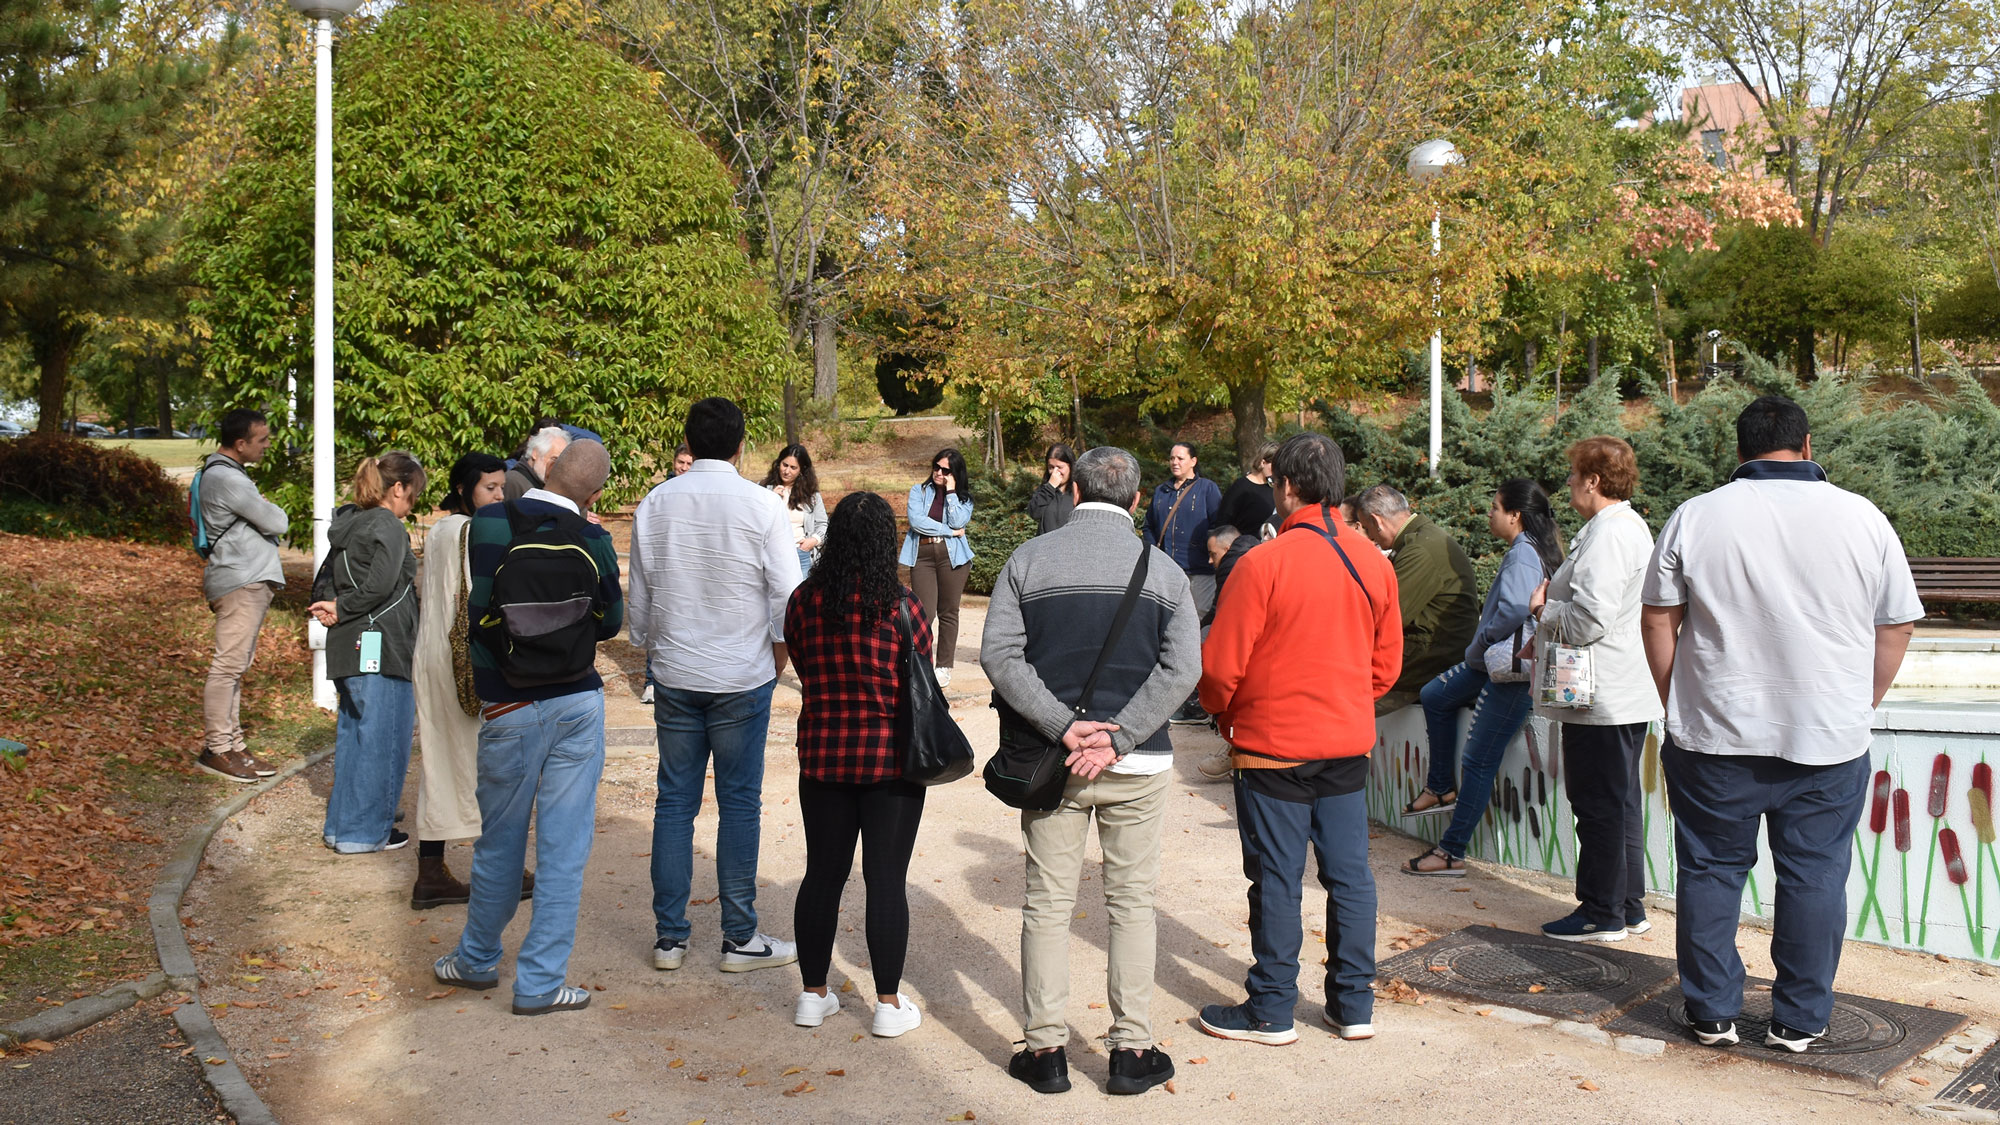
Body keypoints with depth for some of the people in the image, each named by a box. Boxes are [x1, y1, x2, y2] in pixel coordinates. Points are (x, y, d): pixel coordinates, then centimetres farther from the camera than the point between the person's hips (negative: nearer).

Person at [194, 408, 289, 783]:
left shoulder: (226, 472, 18)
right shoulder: (226, 478, -16)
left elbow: (254, 520, 20)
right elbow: (276, 523, -14)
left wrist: (265, 511, 0)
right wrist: (274, 511, 6)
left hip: (248, 580, 11)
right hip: (242, 582, -11)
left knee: (235, 666, 13)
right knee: (229, 665, -7)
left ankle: (232, 744, 19)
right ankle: (216, 748, -3)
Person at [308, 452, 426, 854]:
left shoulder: (346, 524, 14)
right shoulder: (388, 527, -13)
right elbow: (379, 586, -21)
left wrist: (335, 610, 0)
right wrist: (341, 610, -8)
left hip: (348, 647, 9)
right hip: (380, 648, -9)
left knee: (354, 735, 18)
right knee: (382, 740, 0)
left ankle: (342, 824, 26)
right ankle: (366, 831, 5)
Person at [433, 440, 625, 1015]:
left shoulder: (488, 522, -8)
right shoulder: (593, 542, -6)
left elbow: (479, 603, -2)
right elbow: (610, 623, 5)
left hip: (510, 707, 1)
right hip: (579, 703, 0)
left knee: (500, 842, 16)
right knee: (564, 847, 5)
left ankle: (478, 959, 34)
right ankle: (540, 981, 11)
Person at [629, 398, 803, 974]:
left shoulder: (654, 505, 1)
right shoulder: (761, 505, -9)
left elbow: (638, 604, 7)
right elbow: (787, 601, -8)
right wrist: (776, 668, 5)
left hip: (673, 675, 3)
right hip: (742, 678, -3)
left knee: (674, 802, 10)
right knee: (739, 805, 5)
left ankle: (669, 937, 16)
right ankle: (740, 938, 12)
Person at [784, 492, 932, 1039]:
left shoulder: (804, 600, -3)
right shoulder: (900, 604, -13)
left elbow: (803, 670, 6)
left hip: (822, 753, 3)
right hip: (892, 758, -3)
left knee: (822, 874, 13)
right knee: (887, 879, 4)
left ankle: (813, 994, 24)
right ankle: (889, 1004, 12)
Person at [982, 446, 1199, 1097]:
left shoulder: (1029, 559, 0)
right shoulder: (1163, 569, 1)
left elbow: (999, 653, -10)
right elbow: (1182, 668, -10)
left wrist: (1063, 727, -13)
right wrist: (1117, 737, -14)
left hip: (1052, 760, 0)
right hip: (1139, 763, 0)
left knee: (1047, 904, 8)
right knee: (1132, 903, 10)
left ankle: (1046, 1049, 14)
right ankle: (1132, 1050, 14)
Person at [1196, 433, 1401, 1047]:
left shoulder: (1262, 564, -17)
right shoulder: (1374, 563, 2)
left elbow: (1220, 667, -14)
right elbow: (1387, 662, 10)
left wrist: (1226, 714, 5)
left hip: (1274, 746, -5)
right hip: (1350, 743, 6)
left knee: (1277, 880, 4)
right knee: (1349, 873, 12)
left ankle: (1271, 1010, 15)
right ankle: (1354, 1004, 21)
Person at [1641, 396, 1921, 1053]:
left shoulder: (1695, 517, -3)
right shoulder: (1862, 518, 0)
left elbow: (1657, 620, 0)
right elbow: (1897, 628, 6)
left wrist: (1677, 706, 11)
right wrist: (1857, 710, 17)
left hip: (1715, 737, 0)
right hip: (1829, 741, 1)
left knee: (1711, 869, 10)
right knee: (1815, 876, 11)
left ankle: (1712, 1012, 19)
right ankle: (1800, 1021, 19)